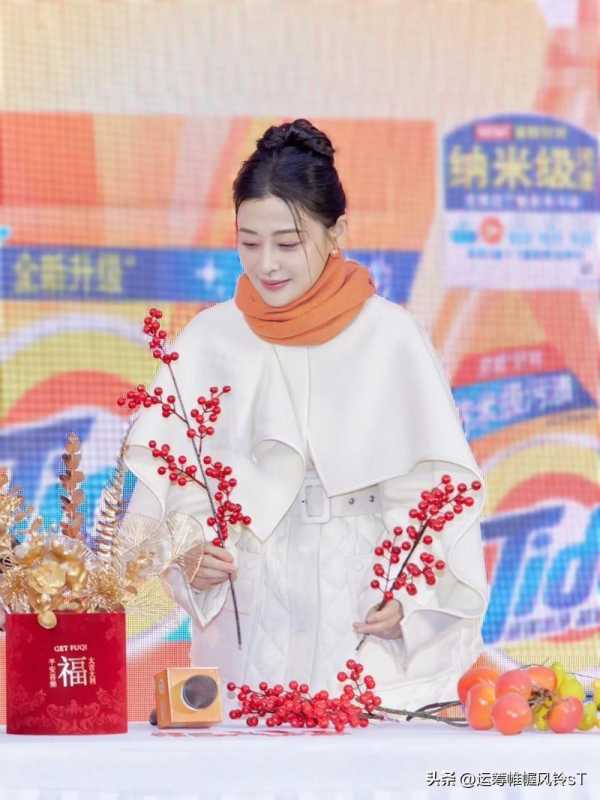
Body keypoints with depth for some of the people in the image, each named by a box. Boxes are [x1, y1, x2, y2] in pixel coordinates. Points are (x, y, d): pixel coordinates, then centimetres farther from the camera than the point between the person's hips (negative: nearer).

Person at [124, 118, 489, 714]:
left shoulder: (389, 337, -1)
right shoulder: (210, 340, 4)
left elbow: (437, 486, -2)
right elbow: (168, 480, 4)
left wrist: (413, 596, -13)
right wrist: (191, 553, -15)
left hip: (367, 624, -1)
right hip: (249, 620, 1)